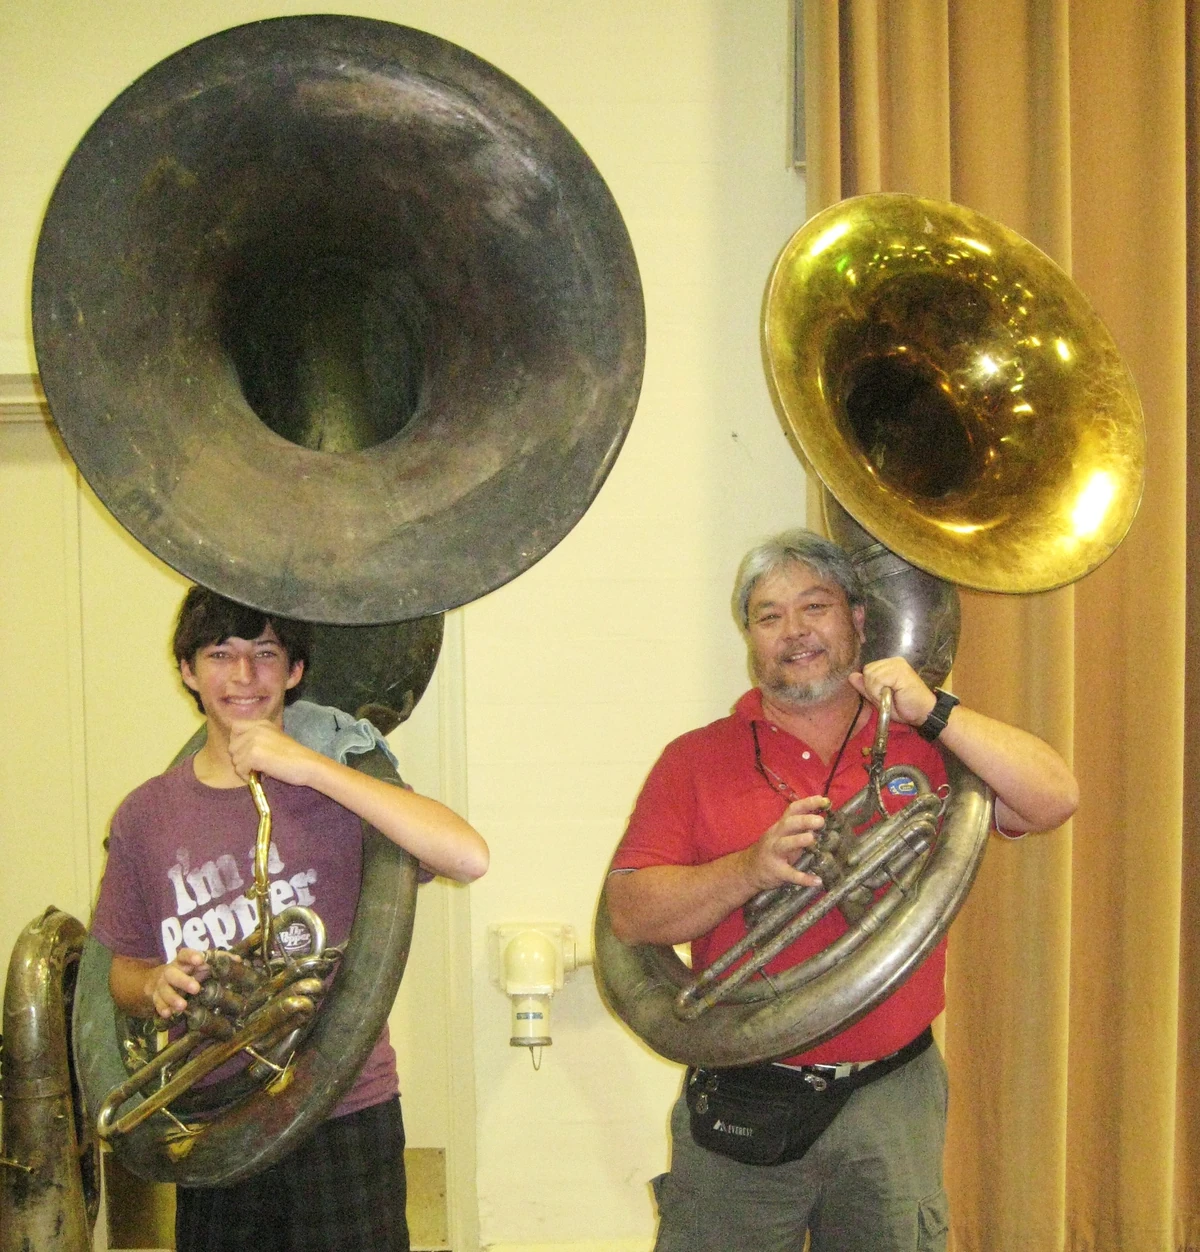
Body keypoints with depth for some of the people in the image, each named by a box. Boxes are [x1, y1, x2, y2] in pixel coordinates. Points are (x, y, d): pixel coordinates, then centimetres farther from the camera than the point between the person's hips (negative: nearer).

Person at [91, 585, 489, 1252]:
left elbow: (469, 857, -24)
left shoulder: (337, 783, -6)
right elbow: (123, 971, 12)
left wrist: (309, 766, -24)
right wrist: (157, 985, -12)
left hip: (344, 1118, -2)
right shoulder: (146, 815, 3)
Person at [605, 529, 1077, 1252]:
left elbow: (1055, 801, -7)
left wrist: (933, 711, -13)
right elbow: (630, 913, -6)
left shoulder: (928, 743, 6)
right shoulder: (697, 760, 2)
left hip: (894, 1106, 1)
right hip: (742, 1110, -1)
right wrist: (754, 869, -20)